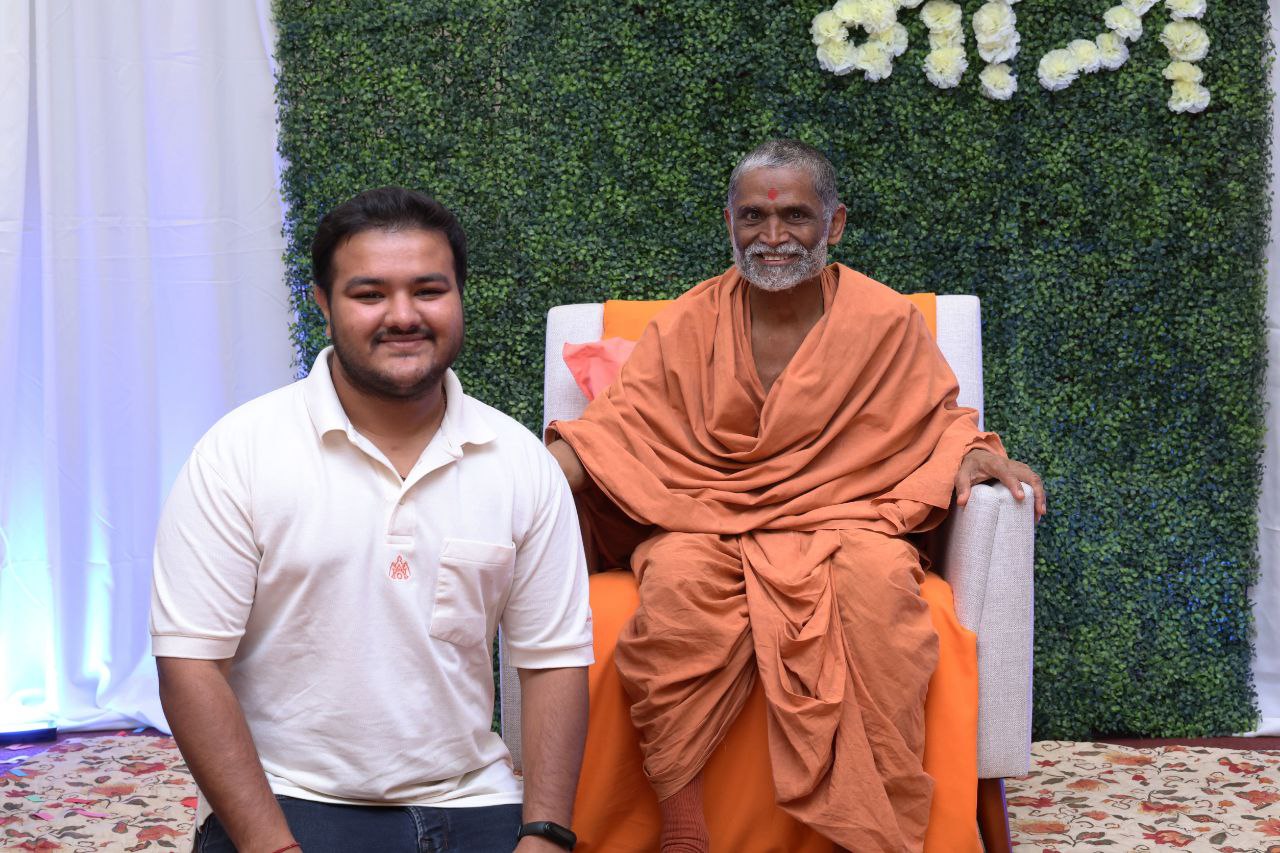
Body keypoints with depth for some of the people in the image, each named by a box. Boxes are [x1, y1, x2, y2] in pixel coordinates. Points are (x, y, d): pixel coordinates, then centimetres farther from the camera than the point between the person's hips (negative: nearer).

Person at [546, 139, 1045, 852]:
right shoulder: (688, 325, 9)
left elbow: (937, 419, 15)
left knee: (879, 577, -36)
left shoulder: (887, 321, 7)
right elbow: (622, 424, 4)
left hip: (841, 516, 0)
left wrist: (974, 456, -10)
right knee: (679, 581, -35)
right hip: (706, 519, 1)